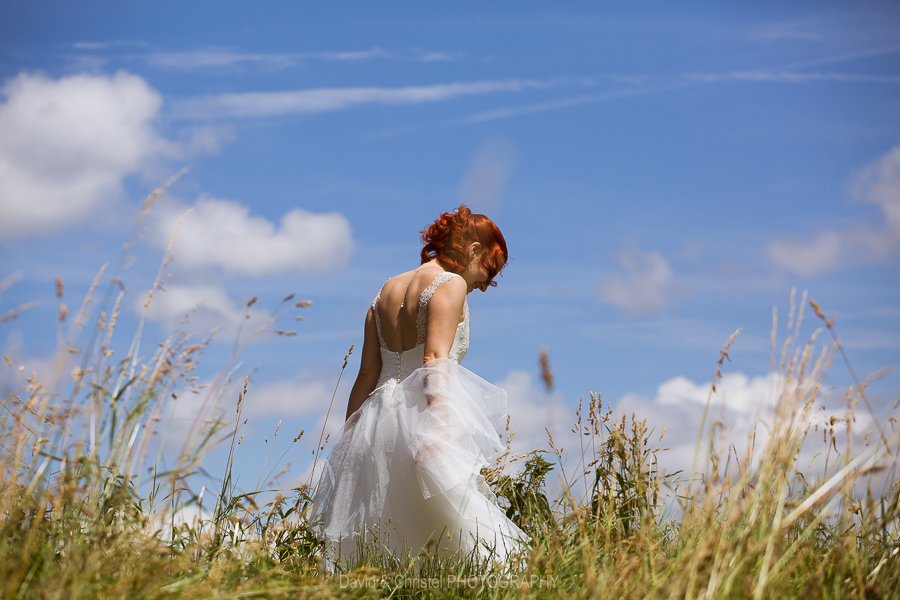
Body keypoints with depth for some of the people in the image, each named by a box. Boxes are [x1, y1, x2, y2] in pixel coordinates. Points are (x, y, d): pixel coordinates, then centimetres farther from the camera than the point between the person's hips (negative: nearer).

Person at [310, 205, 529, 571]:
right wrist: (439, 427, -24)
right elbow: (436, 359, -14)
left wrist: (348, 437, 21)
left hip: (377, 417, 8)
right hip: (419, 411, -8)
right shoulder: (451, 285, 1)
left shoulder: (387, 290, 24)